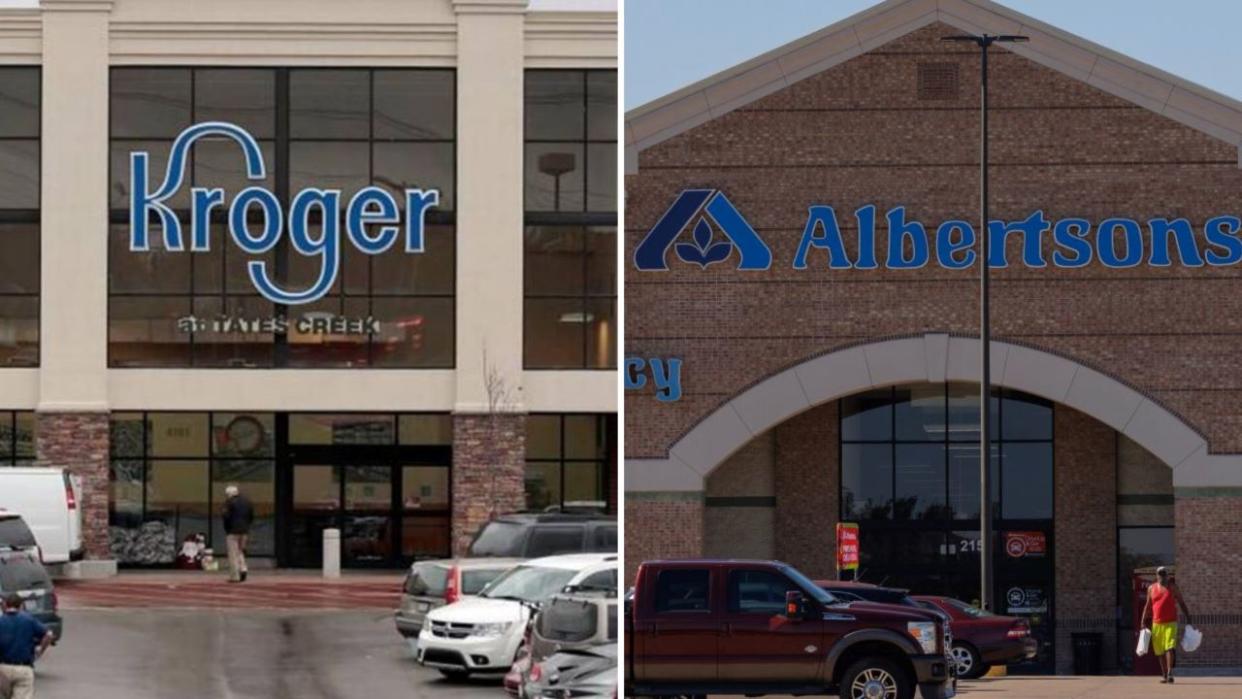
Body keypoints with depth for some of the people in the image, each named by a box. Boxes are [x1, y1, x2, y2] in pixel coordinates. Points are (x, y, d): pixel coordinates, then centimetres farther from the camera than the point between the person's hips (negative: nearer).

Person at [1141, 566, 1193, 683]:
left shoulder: (1173, 587, 3)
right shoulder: (1151, 589, 10)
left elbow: (1182, 603, 4)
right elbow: (1148, 606, 15)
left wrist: (1188, 618, -3)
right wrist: (1143, 622, 8)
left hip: (1170, 623, -3)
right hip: (1156, 624, 3)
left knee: (1170, 648, -18)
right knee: (1160, 651, 7)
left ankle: (1170, 673, -22)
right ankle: (1164, 675, 16)